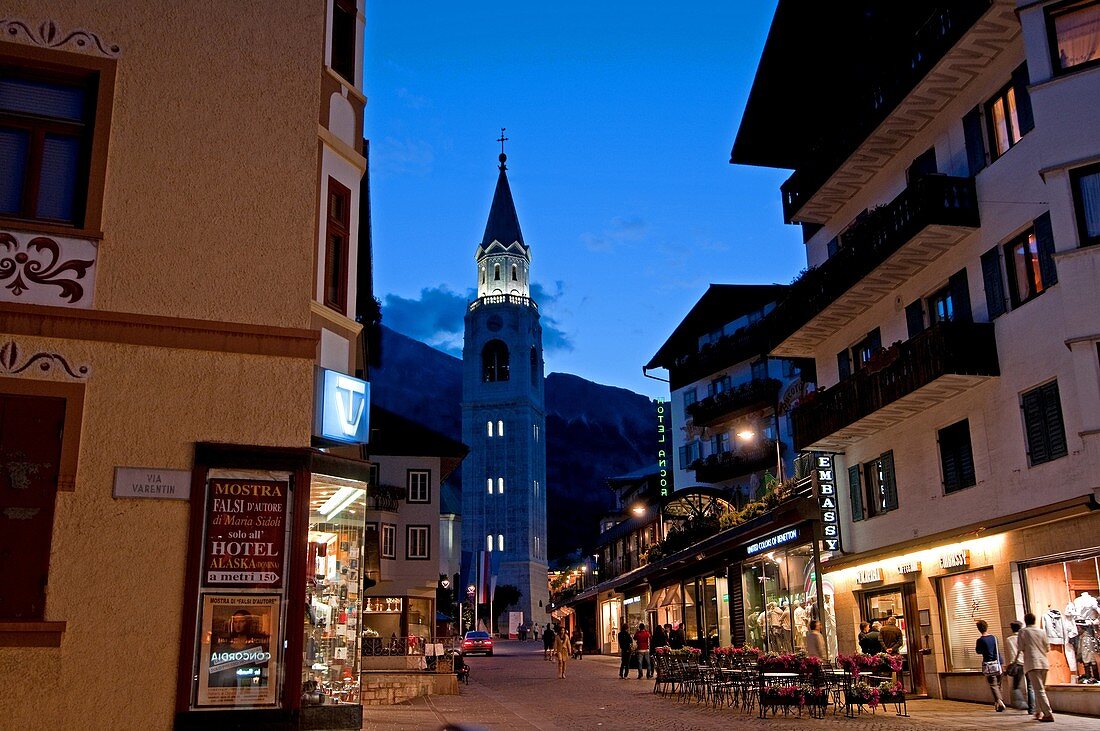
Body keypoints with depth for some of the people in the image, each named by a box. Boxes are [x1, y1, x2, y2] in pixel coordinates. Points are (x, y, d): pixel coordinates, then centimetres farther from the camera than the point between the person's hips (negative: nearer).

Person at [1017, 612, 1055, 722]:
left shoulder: (1023, 632, 0)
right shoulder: (1042, 632, 10)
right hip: (1044, 663, 5)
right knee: (1041, 689, 18)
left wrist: (1015, 659, 13)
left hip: (1032, 663, -5)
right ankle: (1038, 712, 23)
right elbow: (1048, 649, 12)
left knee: (1039, 690, -8)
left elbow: (1021, 649, -4)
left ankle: (1048, 714, -15)